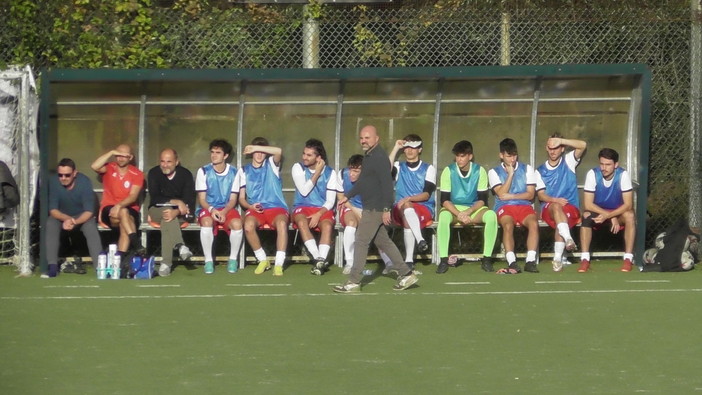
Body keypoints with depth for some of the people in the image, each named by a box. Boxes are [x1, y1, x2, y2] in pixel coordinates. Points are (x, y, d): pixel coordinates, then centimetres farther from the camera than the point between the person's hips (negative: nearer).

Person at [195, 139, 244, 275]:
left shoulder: (233, 173, 1)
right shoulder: (203, 171, -2)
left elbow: (233, 199, 1)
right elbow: (202, 199, -2)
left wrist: (224, 212, -19)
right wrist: (212, 210, -23)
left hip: (227, 209, 1)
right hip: (208, 208, -1)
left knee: (237, 224, -32)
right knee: (207, 222, -37)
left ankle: (233, 259, -12)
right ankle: (208, 260, -24)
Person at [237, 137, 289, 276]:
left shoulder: (271, 164, 12)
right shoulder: (244, 170, 15)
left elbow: (278, 151, -13)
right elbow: (241, 198, 12)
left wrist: (255, 147, -9)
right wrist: (250, 206, -10)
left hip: (276, 208, -1)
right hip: (255, 209, 1)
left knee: (281, 223, -36)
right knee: (248, 226, -34)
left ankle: (279, 264, -32)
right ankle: (263, 260, -12)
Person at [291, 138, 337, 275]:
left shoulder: (330, 173, 1)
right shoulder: (298, 168, 1)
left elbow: (330, 201, -1)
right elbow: (304, 191, -12)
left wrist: (319, 214, -19)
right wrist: (317, 172, -11)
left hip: (323, 209, 0)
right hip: (302, 208, 0)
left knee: (327, 225, -34)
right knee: (302, 223, -35)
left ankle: (320, 260, -39)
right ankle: (318, 258, -38)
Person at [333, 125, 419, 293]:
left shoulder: (379, 157, -16)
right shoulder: (369, 157, 16)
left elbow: (387, 183, -21)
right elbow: (362, 181, 28)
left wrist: (386, 209, -24)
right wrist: (348, 196, 27)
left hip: (376, 208, -10)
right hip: (371, 208, 10)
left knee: (361, 241, -8)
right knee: (382, 241, 13)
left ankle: (354, 282, -6)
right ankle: (406, 274, 17)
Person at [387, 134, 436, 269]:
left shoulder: (428, 168, 10)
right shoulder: (398, 167, 17)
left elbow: (427, 194, -3)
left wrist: (409, 199, -22)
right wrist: (396, 148, -4)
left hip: (425, 209, -1)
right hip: (400, 210, 1)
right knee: (405, 207, -36)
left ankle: (409, 260, -46)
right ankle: (420, 240, -53)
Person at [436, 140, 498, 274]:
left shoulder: (479, 171, -2)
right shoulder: (449, 171, -4)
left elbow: (482, 199, -3)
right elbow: (444, 200, -8)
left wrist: (468, 212, -21)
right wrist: (459, 214, -25)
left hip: (474, 209, 1)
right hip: (453, 208, -1)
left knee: (491, 216, -30)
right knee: (444, 216, -36)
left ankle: (487, 259, -25)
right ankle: (443, 260, -34)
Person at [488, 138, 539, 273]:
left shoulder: (527, 169, 13)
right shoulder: (494, 172, 10)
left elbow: (530, 194, 5)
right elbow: (501, 194, -4)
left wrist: (510, 196, -5)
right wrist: (510, 174, -5)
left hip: (524, 206, 1)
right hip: (504, 207, -1)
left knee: (534, 223, -32)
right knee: (508, 225, -35)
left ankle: (530, 261, -36)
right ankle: (512, 262, -43)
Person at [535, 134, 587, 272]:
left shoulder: (568, 161, 10)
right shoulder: (540, 171, 13)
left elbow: (583, 145, -7)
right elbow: (541, 195, 3)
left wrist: (561, 140, -15)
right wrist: (555, 200, -18)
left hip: (571, 207, -1)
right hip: (548, 208, 1)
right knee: (557, 207, -35)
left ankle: (558, 258, -36)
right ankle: (568, 239, -54)